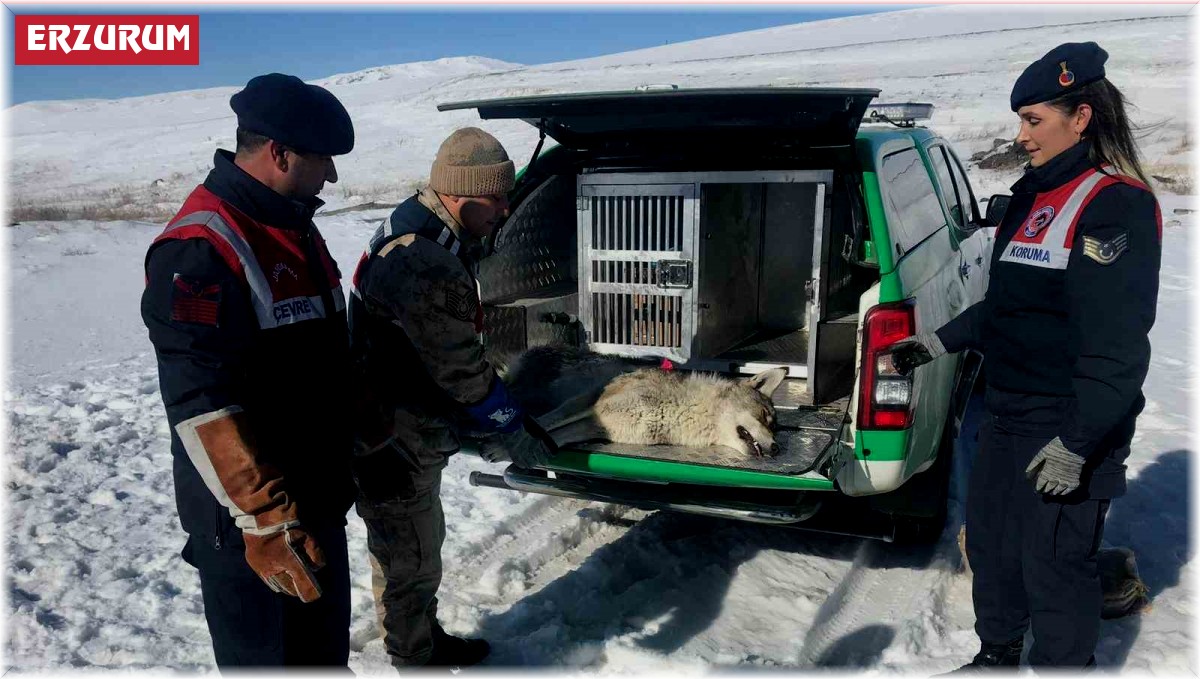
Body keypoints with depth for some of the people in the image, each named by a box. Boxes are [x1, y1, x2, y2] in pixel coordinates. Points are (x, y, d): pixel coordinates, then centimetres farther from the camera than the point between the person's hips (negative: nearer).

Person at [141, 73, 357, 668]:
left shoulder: (293, 227, 8)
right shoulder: (200, 250, -23)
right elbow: (202, 407, -27)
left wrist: (341, 472, 21)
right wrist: (263, 519, -28)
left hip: (317, 499, 9)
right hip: (245, 516, -8)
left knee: (325, 644, 25)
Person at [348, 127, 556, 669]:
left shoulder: (417, 230, 5)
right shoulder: (427, 264, -28)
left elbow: (455, 354, 11)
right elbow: (460, 370, -24)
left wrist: (503, 417, 10)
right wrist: (513, 432, -11)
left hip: (404, 429, 10)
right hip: (394, 443, -10)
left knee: (419, 545, 25)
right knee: (411, 562, 7)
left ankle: (426, 639, 44)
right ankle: (415, 660, 27)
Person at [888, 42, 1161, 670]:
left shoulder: (1115, 203, -16)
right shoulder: (1034, 195, 11)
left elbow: (1116, 344, -21)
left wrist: (1077, 444, -23)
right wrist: (940, 342, 15)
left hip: (1069, 427, -9)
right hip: (1005, 414, 9)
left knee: (1054, 568, 2)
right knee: (989, 542, 20)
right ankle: (997, 655, 41)